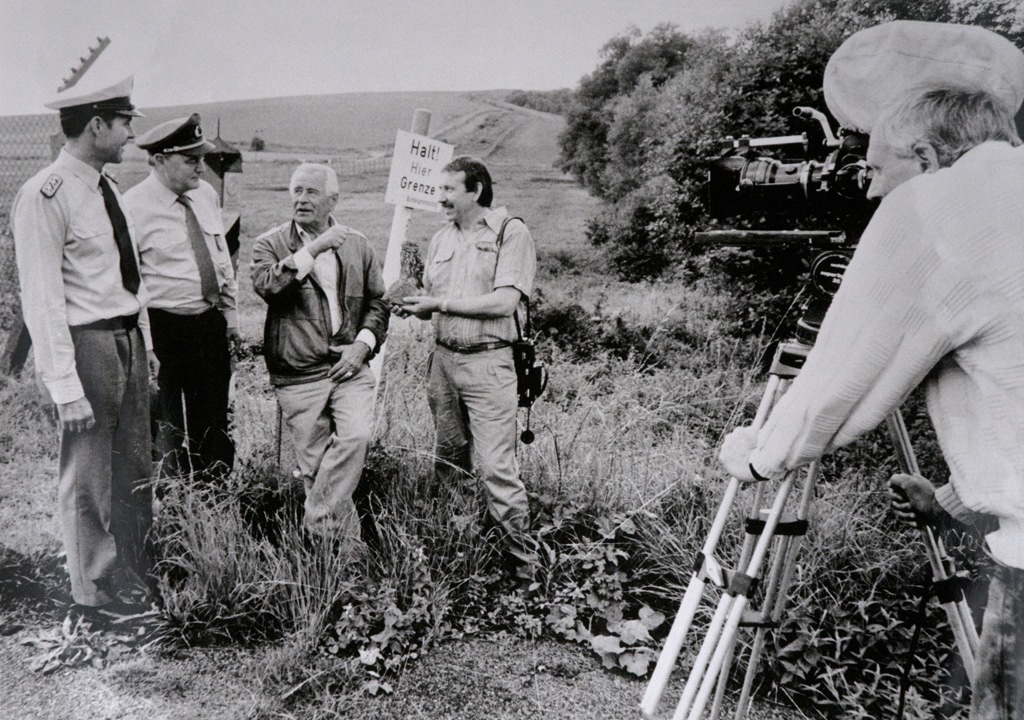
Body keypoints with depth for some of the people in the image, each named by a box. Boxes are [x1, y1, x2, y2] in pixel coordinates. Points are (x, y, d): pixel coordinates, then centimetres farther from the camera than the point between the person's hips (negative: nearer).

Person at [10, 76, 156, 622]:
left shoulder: (107, 187, 11)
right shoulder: (45, 196, -14)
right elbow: (43, 300, -16)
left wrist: (142, 343, 12)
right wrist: (65, 387, -18)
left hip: (130, 337, 8)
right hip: (87, 343, -8)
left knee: (134, 470, 16)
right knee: (89, 478, 4)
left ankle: (135, 578, 32)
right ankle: (92, 597, 22)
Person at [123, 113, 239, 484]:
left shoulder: (206, 194, 6)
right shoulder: (134, 207, -14)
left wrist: (231, 314, 14)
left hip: (211, 324, 6)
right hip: (162, 328, -6)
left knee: (214, 420, 16)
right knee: (166, 424, 7)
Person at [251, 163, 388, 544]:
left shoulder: (357, 244, 11)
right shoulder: (270, 243, 3)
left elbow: (377, 302, 16)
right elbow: (267, 285, -18)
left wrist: (363, 343, 0)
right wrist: (313, 248, -20)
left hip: (350, 367, 2)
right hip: (298, 375, -1)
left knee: (356, 437, -21)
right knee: (314, 464, 3)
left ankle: (316, 526, -6)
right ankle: (346, 539, 19)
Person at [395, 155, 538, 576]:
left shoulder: (511, 233, -6)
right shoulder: (441, 239, 15)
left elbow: (504, 302, -17)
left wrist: (441, 302, -15)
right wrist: (413, 308, -4)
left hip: (487, 363, -6)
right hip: (442, 357, 7)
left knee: (496, 466, -8)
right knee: (449, 459, 16)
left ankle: (522, 558, 5)